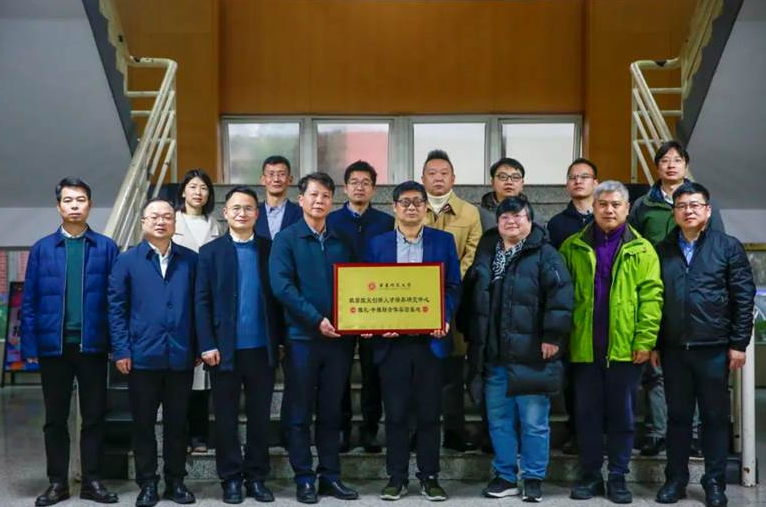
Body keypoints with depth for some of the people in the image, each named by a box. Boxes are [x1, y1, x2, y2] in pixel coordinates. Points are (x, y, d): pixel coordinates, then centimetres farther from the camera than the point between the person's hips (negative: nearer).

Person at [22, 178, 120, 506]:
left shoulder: (106, 248, 2)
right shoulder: (42, 249, 5)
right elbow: (29, 301, 3)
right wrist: (29, 345, -4)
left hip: (92, 344, -1)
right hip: (53, 344, 1)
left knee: (94, 416, 6)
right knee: (55, 417, 9)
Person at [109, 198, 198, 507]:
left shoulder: (190, 260, 7)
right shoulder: (127, 261, 3)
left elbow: (199, 305, 6)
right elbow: (116, 307, -1)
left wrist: (199, 347, 2)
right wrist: (121, 351, -7)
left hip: (181, 356, 1)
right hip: (143, 356, -1)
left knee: (177, 423, 9)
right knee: (143, 423, 7)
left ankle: (176, 481, 21)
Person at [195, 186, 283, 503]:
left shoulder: (270, 249, 7)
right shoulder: (211, 251, 3)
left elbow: (278, 296, 7)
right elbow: (202, 301, -2)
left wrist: (281, 340, 1)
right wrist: (208, 345, -10)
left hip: (262, 348, 1)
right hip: (225, 348, -1)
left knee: (260, 416, 8)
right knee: (226, 417, 6)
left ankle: (256, 477, 18)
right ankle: (231, 479, 15)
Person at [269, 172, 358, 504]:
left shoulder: (343, 241, 11)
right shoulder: (286, 239, -2)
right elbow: (281, 285, -12)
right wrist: (316, 319, -18)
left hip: (339, 337, 4)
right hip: (302, 336, -3)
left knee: (331, 411, 10)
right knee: (300, 412, 4)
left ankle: (330, 476, 18)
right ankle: (304, 478, 12)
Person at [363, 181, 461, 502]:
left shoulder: (443, 241, 6)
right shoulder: (377, 244, 8)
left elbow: (454, 286, 5)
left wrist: (445, 318, -11)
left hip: (430, 339, 0)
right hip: (392, 339, 0)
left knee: (429, 412, 5)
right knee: (395, 413, 4)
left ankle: (429, 477, 15)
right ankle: (396, 477, 14)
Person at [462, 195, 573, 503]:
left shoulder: (544, 254, -3)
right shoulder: (485, 253, 15)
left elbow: (560, 294, -13)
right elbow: (470, 297, 21)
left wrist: (552, 336, -18)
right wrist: (470, 337, 17)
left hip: (531, 355, -5)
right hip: (493, 355, 6)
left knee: (534, 422, 2)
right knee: (499, 420, 12)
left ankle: (533, 479, 14)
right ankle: (505, 476, 23)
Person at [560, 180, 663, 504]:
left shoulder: (641, 250, 2)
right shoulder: (573, 248, 6)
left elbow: (651, 296, -4)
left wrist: (645, 340, -12)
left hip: (625, 348, -1)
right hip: (585, 347, 1)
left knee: (622, 416, 7)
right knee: (587, 415, 8)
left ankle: (618, 478, 18)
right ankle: (589, 476, 19)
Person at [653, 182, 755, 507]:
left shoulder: (728, 247, -1)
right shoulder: (662, 251, 7)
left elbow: (744, 298, -3)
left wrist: (738, 344, -6)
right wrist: (654, 344, 5)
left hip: (714, 349, -2)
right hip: (673, 349, 2)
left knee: (715, 417, 7)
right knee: (678, 416, 11)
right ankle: (675, 479, 21)